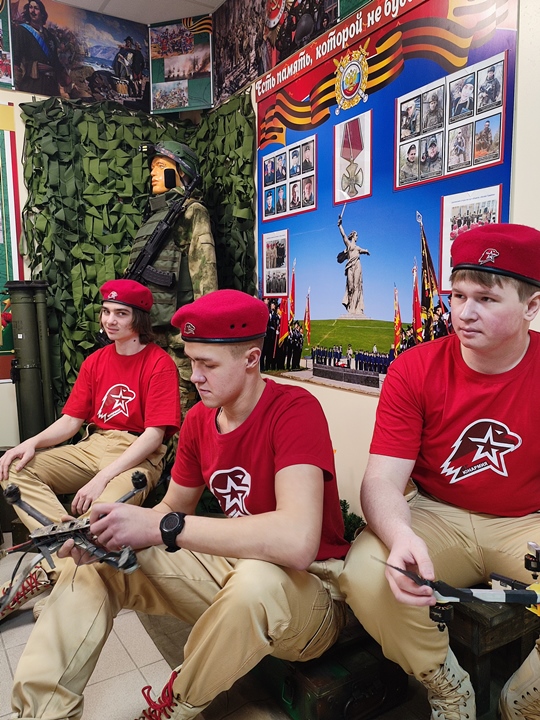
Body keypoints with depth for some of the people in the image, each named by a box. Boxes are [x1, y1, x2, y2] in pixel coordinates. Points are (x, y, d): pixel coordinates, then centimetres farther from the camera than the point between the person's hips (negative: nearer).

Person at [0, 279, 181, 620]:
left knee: (103, 510, -37)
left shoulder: (159, 364, -7)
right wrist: (32, 443, -10)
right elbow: (71, 420, 11)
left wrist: (102, 478, -22)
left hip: (137, 456, -7)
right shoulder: (95, 362, 14)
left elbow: (154, 435, -14)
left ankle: (51, 571, -18)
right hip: (92, 447, 7)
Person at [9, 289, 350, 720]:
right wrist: (101, 533, -12)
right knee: (94, 562, 0)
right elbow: (173, 507, 9)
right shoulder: (199, 419, -1)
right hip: (230, 564, 7)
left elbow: (296, 542, -37)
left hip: (311, 584, -6)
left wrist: (162, 526, -32)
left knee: (256, 581, -40)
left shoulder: (295, 410, -23)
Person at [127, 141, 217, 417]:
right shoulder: (154, 215, 24)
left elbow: (204, 268, -11)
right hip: (149, 326, 8)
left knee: (180, 412, -6)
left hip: (176, 329, -8)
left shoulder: (191, 211, 0)